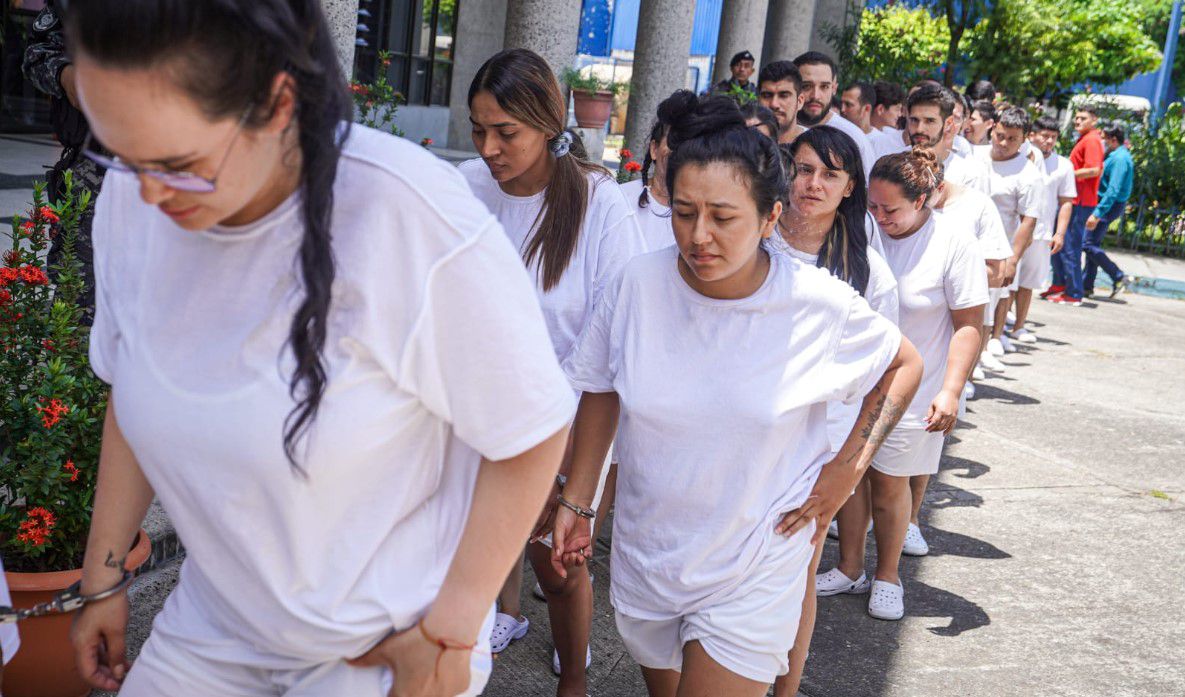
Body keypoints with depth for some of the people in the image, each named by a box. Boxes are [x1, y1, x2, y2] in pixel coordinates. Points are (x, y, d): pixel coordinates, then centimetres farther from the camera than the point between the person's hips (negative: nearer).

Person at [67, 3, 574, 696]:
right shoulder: (133, 198, -11)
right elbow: (134, 395, 5)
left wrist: (446, 639, -14)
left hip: (386, 640, -4)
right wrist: (102, 579, 12)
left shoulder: (412, 219, -28)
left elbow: (533, 432, -20)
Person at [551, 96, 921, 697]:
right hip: (645, 555, 3)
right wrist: (576, 501, 4)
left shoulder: (820, 304, -17)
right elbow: (600, 391, 2)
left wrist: (850, 466, -7)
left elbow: (904, 365, 2)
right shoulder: (639, 283, -13)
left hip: (752, 574, -3)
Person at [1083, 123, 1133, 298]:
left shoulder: (1120, 158, -19)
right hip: (1105, 203, 10)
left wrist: (1097, 214, -29)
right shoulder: (1115, 155, 13)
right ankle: (1087, 286, 16)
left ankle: (1118, 277, -3)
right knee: (1093, 244, 12)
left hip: (1109, 205, -10)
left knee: (1089, 245, -10)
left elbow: (1113, 190, -26)